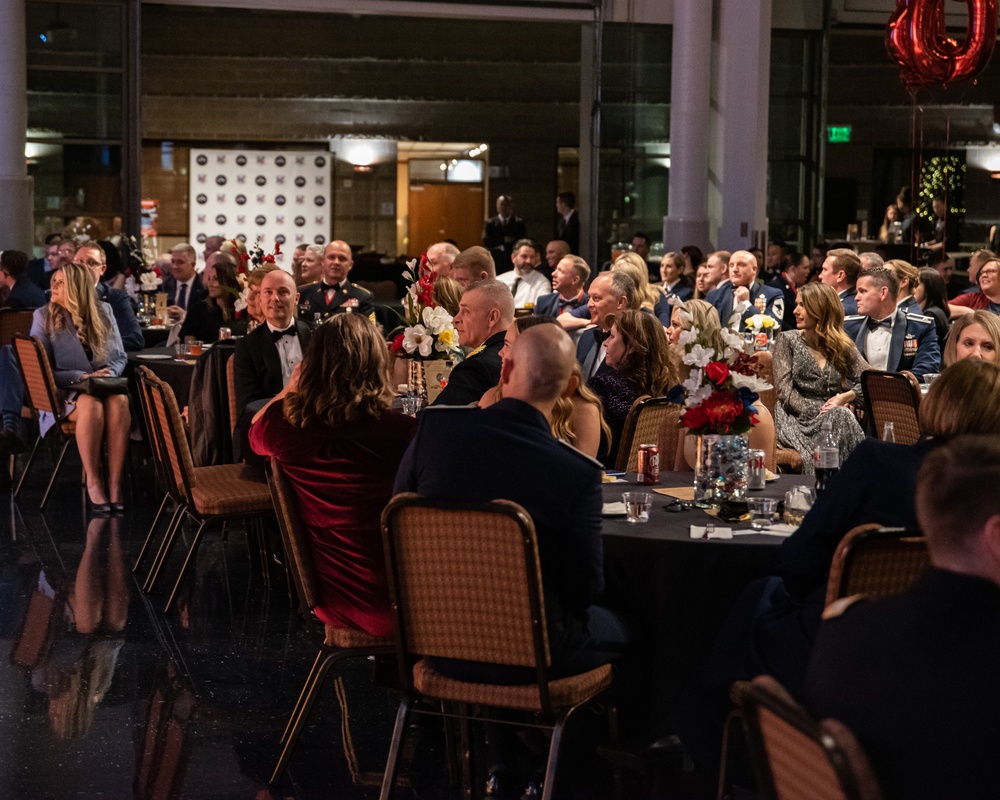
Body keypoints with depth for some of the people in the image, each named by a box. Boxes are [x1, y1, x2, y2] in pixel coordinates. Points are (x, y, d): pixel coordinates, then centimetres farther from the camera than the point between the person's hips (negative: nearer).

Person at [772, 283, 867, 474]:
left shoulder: (843, 346, 15)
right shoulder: (787, 340, 8)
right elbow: (784, 392, -2)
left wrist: (845, 397, -9)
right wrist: (815, 413, -11)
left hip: (835, 416, 2)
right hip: (796, 419, -2)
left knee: (843, 416, -34)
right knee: (839, 417, -33)